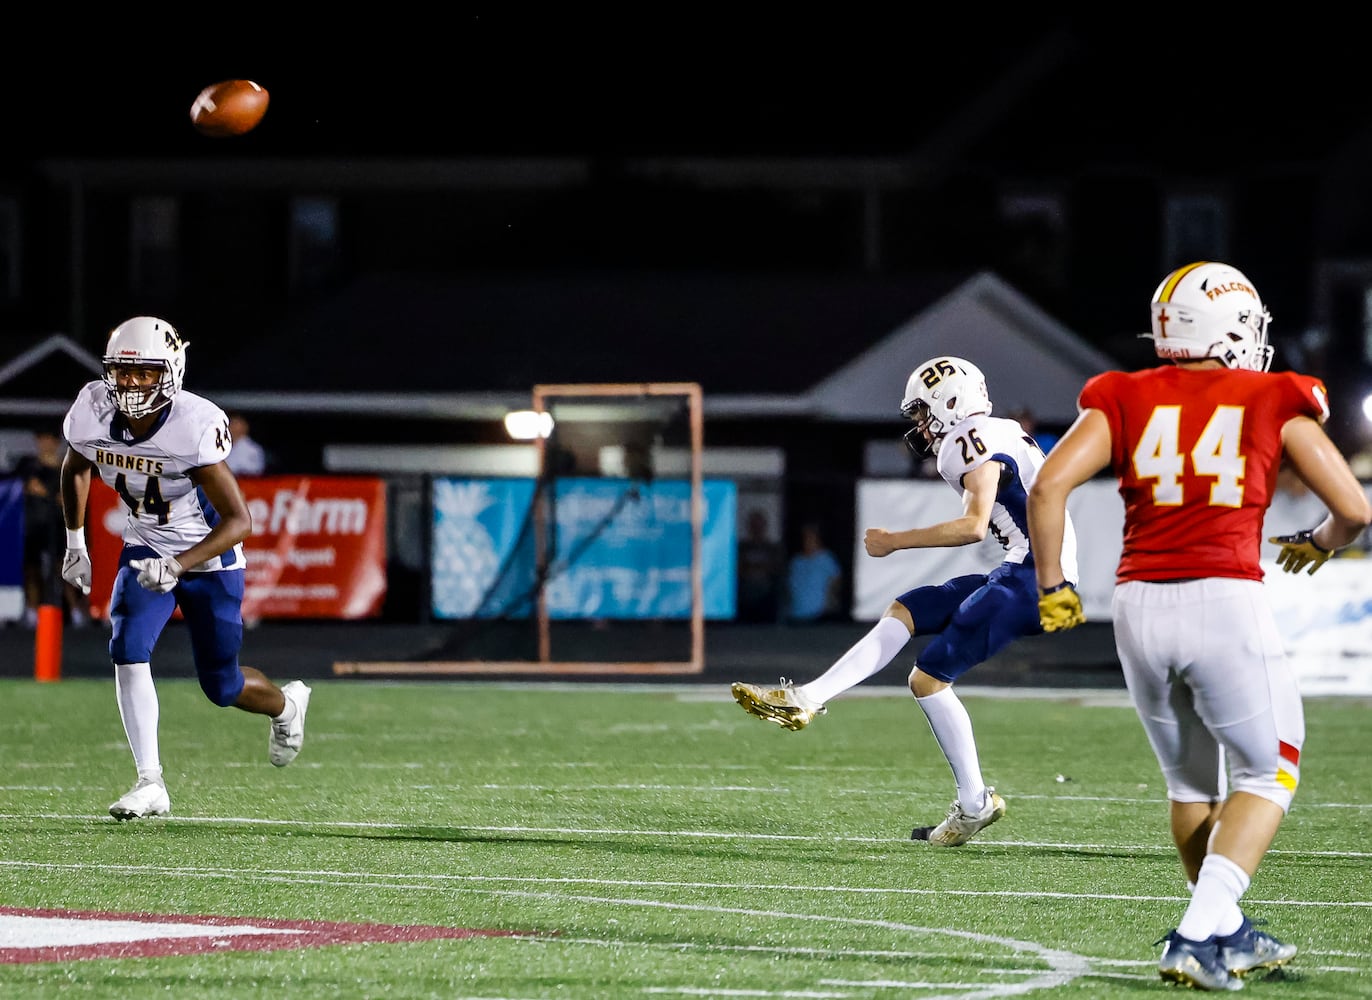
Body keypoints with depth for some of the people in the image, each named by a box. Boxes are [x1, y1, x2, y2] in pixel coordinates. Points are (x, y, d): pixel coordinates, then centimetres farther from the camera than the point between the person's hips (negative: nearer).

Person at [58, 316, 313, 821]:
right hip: (146, 550, 4)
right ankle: (150, 783, -13)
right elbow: (75, 468, 10)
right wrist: (74, 541, 8)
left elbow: (239, 520, -33)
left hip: (209, 556, -4)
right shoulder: (93, 414, -16)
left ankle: (284, 704, 41)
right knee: (128, 651, -19)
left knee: (221, 686, 5)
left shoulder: (194, 427, -32)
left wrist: (178, 566, -45)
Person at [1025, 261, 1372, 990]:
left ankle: (1227, 934, 31)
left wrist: (1052, 585, 8)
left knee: (1190, 782, 22)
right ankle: (1197, 936, -5)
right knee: (1266, 776, 11)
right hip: (1224, 601, -3)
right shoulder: (1275, 405, 5)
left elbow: (1049, 485, -3)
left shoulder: (1126, 401, 9)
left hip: (1139, 604, 3)